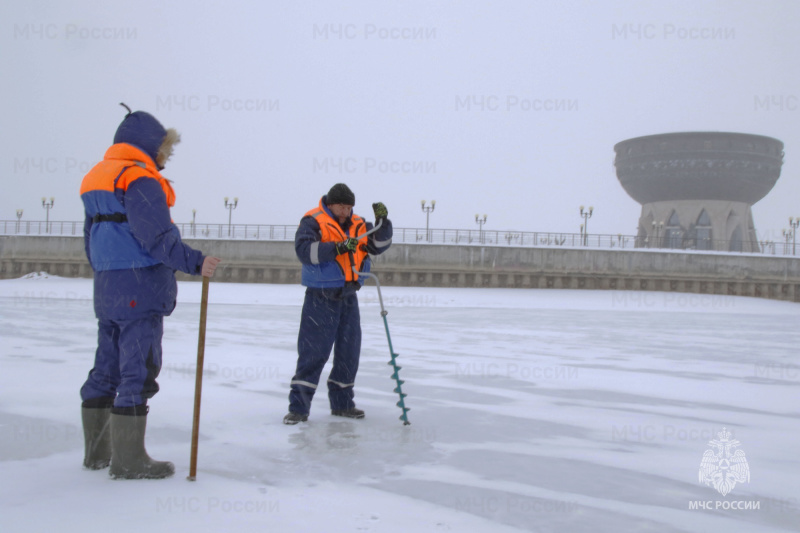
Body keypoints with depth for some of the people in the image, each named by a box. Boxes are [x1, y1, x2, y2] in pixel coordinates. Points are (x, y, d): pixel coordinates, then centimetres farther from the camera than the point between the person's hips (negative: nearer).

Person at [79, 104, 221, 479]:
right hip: (141, 290, -10)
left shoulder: (97, 180, 19)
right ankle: (128, 459, -1)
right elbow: (156, 237, -22)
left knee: (107, 367, 15)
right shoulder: (140, 180, -12)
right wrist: (195, 263, -19)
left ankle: (98, 451, 25)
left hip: (107, 290, 10)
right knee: (138, 371, -5)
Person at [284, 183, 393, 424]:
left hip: (348, 298, 6)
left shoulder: (357, 225, 11)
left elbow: (380, 244, 11)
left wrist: (382, 221, -5)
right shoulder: (313, 222, -7)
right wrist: (337, 248, -29)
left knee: (349, 352, 12)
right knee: (313, 353, -6)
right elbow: (304, 249, -22)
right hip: (321, 298, -6)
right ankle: (298, 407, 2)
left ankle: (342, 403, 25)